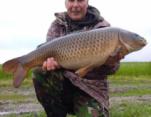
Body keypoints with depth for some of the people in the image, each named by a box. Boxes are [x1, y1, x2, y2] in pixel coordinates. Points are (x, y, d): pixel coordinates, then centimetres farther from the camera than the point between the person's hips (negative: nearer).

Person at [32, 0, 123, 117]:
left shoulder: (101, 26, -1)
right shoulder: (57, 25, 6)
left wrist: (110, 63, -29)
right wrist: (49, 63, -27)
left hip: (90, 87, -1)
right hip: (62, 85, 2)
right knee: (40, 71, -25)